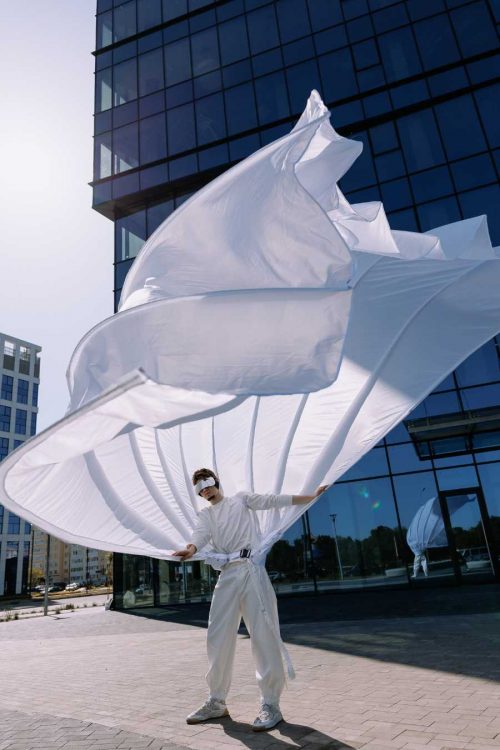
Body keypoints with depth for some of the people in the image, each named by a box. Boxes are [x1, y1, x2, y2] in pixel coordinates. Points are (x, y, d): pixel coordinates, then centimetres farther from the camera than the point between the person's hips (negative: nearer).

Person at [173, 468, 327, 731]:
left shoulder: (241, 499, 14)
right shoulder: (205, 514, 19)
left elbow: (274, 500, 8)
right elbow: (201, 534, -2)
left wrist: (311, 496, 2)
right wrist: (191, 549, -27)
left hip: (250, 569, -4)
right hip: (226, 575, 4)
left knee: (262, 633, -6)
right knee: (218, 637, 5)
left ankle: (270, 704, 1)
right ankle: (216, 701, 20)